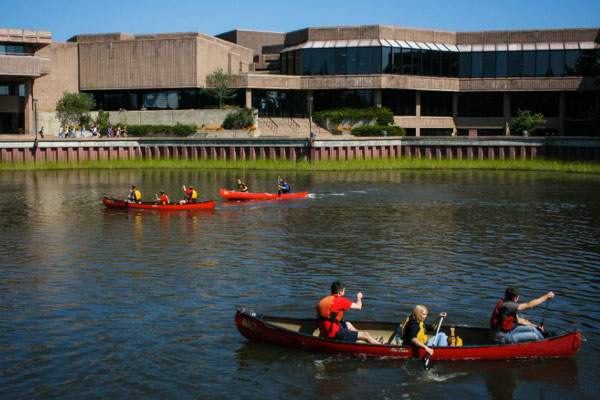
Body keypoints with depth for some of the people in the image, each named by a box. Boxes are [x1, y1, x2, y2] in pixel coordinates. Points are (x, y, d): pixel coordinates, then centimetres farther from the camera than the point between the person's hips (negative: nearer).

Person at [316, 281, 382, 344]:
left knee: (348, 324, 35)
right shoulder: (340, 300, -15)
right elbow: (358, 306, -8)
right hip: (335, 334, -10)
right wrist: (359, 297, 14)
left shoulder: (325, 299, 7)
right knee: (366, 334, 0)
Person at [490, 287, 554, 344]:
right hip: (501, 337, -10)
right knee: (534, 336, -11)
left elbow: (518, 320, 17)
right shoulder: (506, 305, -26)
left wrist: (534, 326, 14)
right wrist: (546, 296, -13)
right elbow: (529, 305, -21)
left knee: (532, 328, 9)